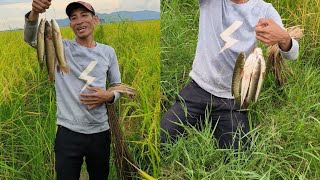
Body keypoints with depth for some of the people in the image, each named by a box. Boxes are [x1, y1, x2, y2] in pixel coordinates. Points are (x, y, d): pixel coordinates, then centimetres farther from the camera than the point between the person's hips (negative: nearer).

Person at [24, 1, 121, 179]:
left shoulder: (108, 52, 7)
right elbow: (31, 38, -14)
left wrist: (109, 96, -10)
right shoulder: (61, 47, 1)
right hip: (68, 132, -2)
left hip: (100, 132, 2)